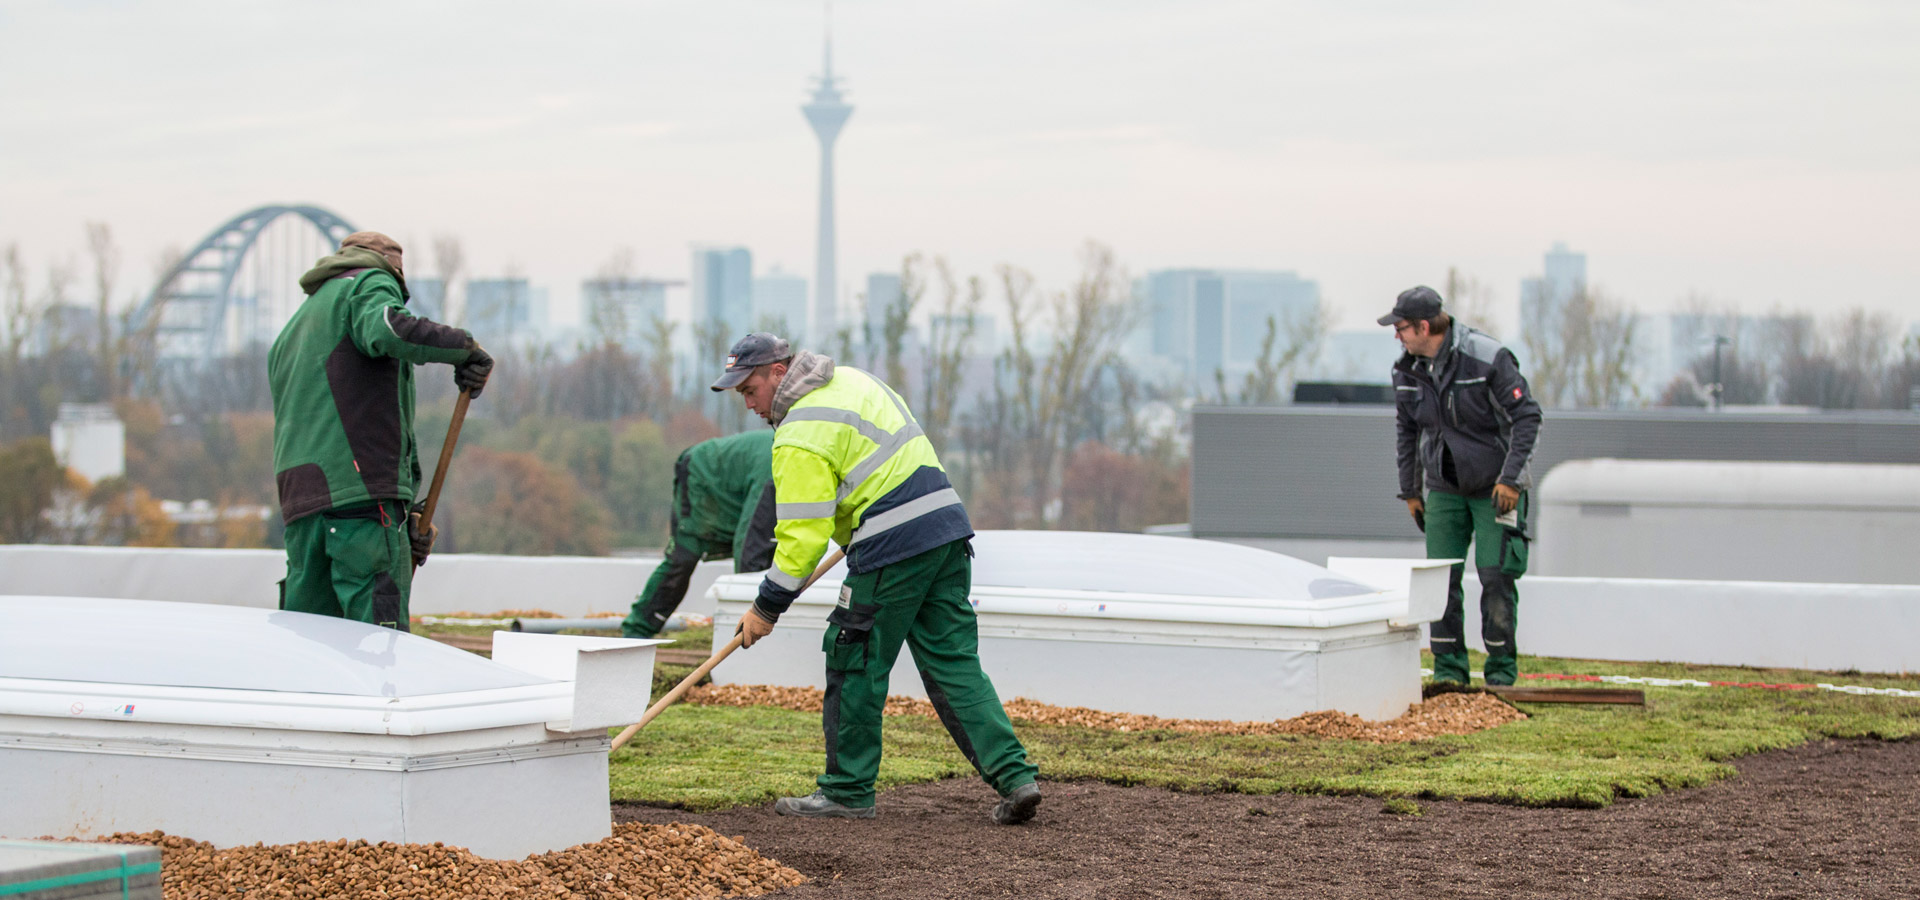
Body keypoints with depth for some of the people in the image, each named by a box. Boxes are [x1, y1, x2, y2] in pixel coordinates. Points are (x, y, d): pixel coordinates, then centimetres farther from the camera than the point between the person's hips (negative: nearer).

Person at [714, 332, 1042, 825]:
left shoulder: (800, 437, -10)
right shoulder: (852, 379, 18)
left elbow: (803, 534, -13)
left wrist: (767, 607, -5)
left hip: (893, 547, -9)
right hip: (947, 527, 9)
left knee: (855, 667, 5)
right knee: (954, 664, 7)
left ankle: (847, 792, 13)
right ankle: (1014, 778, -2)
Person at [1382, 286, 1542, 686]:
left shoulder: (1487, 358, -20)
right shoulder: (1407, 369, -2)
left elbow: (1527, 416, -15)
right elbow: (1407, 431, 12)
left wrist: (1510, 478, -20)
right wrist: (1409, 491, 14)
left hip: (1496, 487, -5)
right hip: (1445, 487, 5)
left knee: (1496, 576, -9)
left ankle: (1502, 671, 2)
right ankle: (1449, 671, 5)